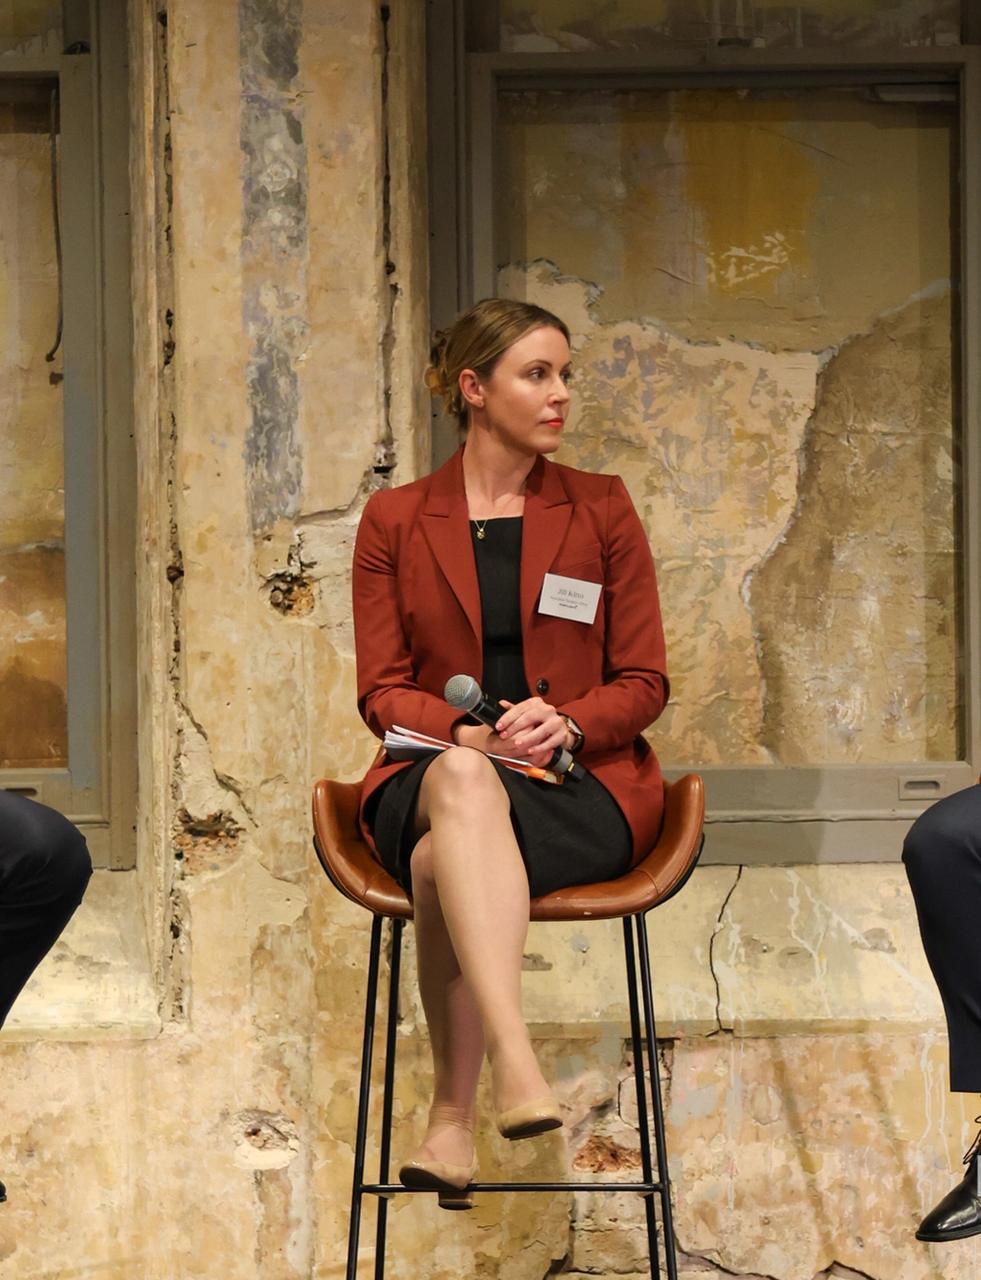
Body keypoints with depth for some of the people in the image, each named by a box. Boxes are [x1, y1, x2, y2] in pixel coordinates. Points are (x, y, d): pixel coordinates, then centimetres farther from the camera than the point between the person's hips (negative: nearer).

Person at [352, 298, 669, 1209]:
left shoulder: (601, 510, 11)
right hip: (433, 771, 1)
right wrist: (470, 733, -14)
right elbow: (383, 691, 7)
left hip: (582, 783, 0)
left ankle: (452, 1114, -32)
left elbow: (643, 684, 9)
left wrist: (563, 722, -13)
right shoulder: (394, 521, 11)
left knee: (443, 861, -36)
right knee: (464, 781, -40)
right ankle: (515, 1061, -52)